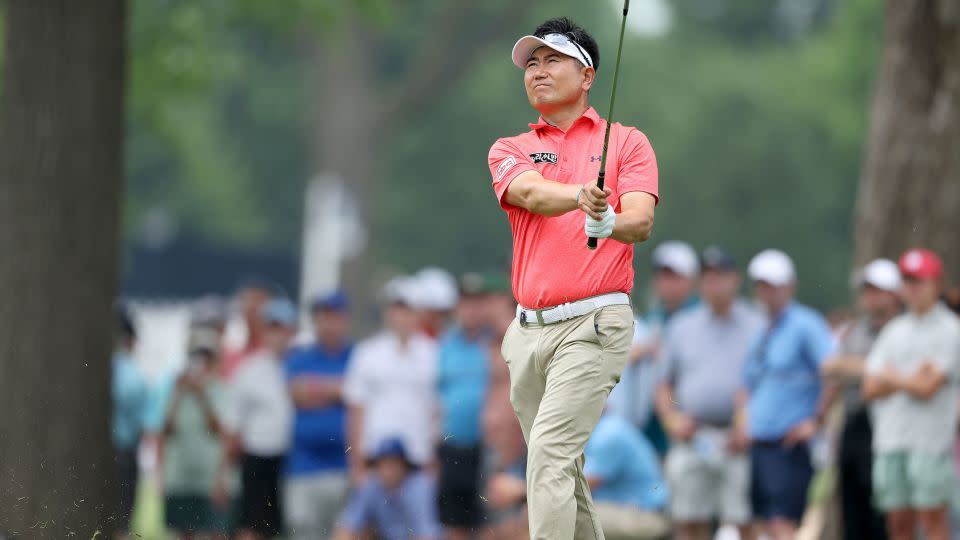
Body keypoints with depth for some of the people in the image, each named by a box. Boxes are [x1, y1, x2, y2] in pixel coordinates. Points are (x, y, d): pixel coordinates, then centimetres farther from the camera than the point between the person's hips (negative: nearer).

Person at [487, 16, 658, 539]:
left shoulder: (626, 142, 8)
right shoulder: (510, 150, 15)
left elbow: (641, 221, -7)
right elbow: (531, 193, -8)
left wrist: (609, 223, -31)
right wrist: (581, 196, -31)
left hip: (594, 323, -5)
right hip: (528, 330, 5)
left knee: (551, 449, -19)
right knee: (560, 469, 8)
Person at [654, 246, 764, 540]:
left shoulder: (756, 327, 7)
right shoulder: (681, 327, 17)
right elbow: (664, 386, 20)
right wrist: (672, 419, 1)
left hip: (737, 442, -3)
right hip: (691, 441, 3)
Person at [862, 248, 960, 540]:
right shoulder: (894, 331, 18)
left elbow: (928, 388, -10)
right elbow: (870, 389, 10)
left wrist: (890, 377, 5)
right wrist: (910, 380, -4)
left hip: (931, 438, -6)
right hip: (890, 438, 6)